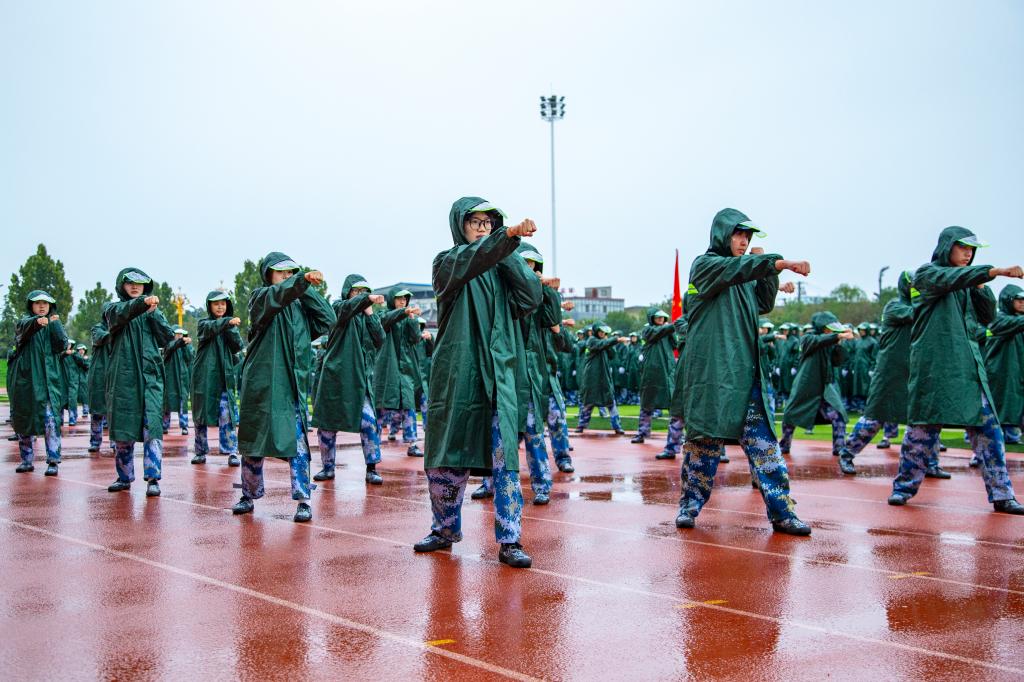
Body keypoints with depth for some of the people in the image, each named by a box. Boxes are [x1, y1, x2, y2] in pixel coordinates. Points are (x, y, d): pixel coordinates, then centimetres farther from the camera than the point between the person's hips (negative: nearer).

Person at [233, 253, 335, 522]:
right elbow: (278, 294, -24)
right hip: (260, 383, -2)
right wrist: (303, 279, -43)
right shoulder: (260, 297, -1)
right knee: (253, 441, 9)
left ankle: (303, 501, -1)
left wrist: (308, 288, -3)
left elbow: (329, 320, 0)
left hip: (293, 386, 2)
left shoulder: (300, 305, 12)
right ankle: (249, 496, 25)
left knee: (298, 442, -5)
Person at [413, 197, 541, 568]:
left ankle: (509, 541, -4)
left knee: (505, 458, -7)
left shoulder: (501, 269, 13)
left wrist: (509, 253, -6)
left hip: (498, 376, 2)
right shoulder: (448, 262, 3)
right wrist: (510, 234, -40)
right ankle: (445, 529, 25)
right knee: (448, 456, 5)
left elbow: (531, 299, -3)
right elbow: (471, 259, -23)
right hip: (455, 374, -2)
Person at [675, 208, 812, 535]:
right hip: (711, 370, -6)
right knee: (706, 438, -2)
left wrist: (768, 269, 4)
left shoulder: (744, 275, 20)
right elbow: (736, 267, -21)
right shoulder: (705, 264, -2)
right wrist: (781, 262, -32)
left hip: (745, 371, 7)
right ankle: (690, 505, 13)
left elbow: (765, 305, 18)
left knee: (764, 441, -1)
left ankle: (781, 512, -1)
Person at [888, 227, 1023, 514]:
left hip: (968, 365, 6)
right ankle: (904, 486, 12)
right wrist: (995, 271, -36)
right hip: (934, 365, -6)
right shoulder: (927, 273, -1)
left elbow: (987, 317, 16)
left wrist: (981, 284, 2)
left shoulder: (967, 285, 18)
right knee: (924, 426, -3)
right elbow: (953, 277, -23)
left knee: (988, 427, -1)